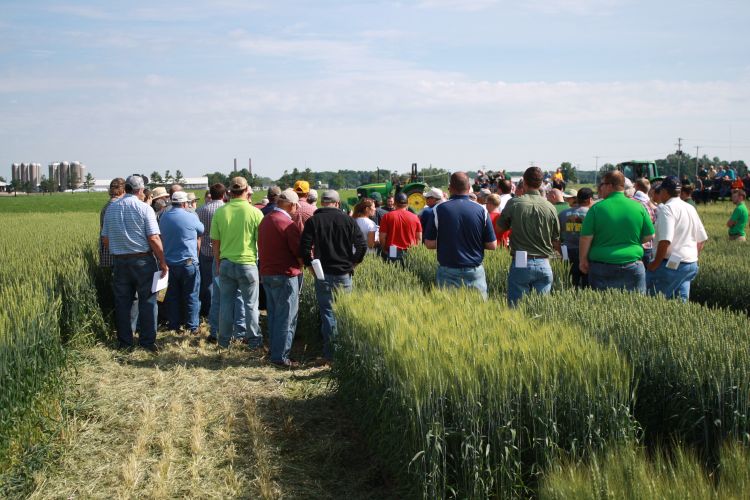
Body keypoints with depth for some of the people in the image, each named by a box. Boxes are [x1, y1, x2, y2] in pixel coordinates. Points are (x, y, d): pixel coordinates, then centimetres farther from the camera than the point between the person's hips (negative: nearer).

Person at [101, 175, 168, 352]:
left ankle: (125, 341, 16)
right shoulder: (144, 208, -8)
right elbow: (154, 239, -14)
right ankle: (147, 341, 3)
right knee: (147, 300, 3)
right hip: (142, 260, -4)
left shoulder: (111, 208, 6)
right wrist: (162, 262, -7)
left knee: (122, 302, 10)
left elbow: (105, 239, 8)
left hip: (120, 260, 4)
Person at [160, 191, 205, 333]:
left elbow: (162, 236, 14)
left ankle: (174, 325, 17)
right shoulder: (191, 217, -11)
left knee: (172, 295, 12)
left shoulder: (164, 217, 3)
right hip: (188, 261, -5)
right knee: (191, 296, 5)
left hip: (169, 262, 5)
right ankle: (192, 326, 8)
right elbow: (201, 232, 4)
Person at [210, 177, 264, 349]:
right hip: (248, 263, -2)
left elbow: (215, 242, 3)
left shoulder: (220, 212, -3)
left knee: (226, 302, 12)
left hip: (226, 263, 2)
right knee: (250, 304, 7)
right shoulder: (255, 212, -10)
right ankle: (254, 341, 13)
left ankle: (224, 340, 20)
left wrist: (218, 263, 14)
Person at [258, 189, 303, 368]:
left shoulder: (265, 220, 9)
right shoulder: (288, 224, -17)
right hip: (285, 275, -8)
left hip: (266, 273, 9)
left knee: (273, 315, 16)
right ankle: (280, 357, 0)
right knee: (286, 318, -2)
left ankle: (274, 351, 23)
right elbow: (300, 253, -14)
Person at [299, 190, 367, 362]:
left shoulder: (313, 221, -3)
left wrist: (310, 265, 5)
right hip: (344, 274, 1)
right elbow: (362, 246, -3)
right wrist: (353, 263, 9)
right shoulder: (348, 220, 1)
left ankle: (330, 355, 4)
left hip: (323, 275, -1)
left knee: (328, 313, 3)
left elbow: (304, 247, -9)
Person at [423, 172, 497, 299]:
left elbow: (429, 244, -4)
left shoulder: (439, 210, -6)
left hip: (448, 271, 0)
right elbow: (492, 245, -1)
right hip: (475, 272, 1)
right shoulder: (481, 210, -3)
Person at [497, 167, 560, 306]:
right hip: (544, 264, 2)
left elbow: (501, 227, 10)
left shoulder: (514, 203, -6)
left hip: (520, 263, -2)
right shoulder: (550, 207, -1)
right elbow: (556, 244, 5)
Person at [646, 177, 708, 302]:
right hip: (691, 264, 9)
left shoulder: (666, 208, -13)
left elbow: (665, 241, -22)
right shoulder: (691, 208, 13)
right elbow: (701, 239, 18)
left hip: (672, 263, -9)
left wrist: (655, 264, -14)